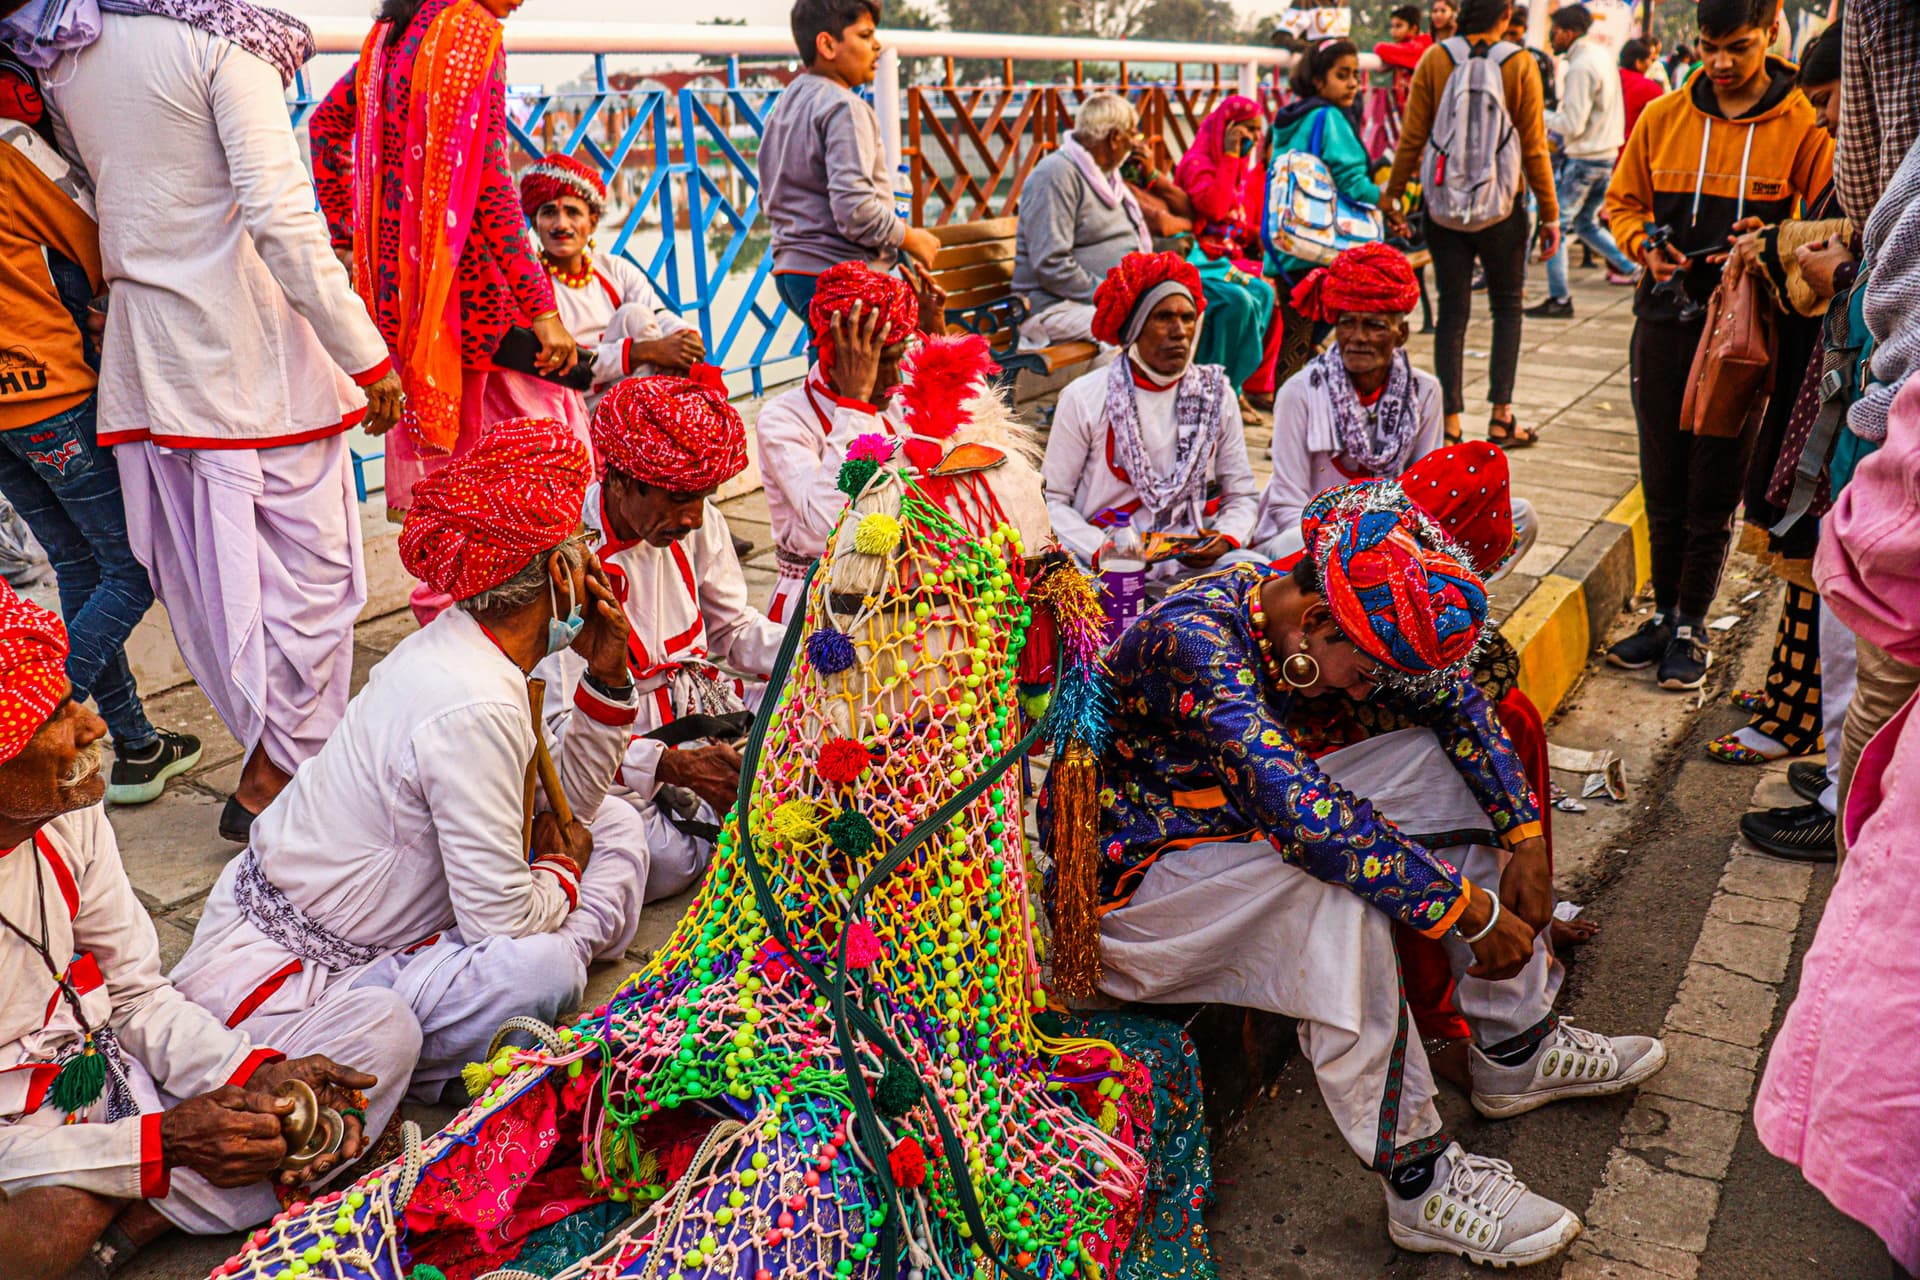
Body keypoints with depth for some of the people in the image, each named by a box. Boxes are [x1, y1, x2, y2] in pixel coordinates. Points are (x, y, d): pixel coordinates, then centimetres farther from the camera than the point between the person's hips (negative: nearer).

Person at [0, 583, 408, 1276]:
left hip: (110, 1078, 7)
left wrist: (253, 1074, -13)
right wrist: (159, 1143, -26)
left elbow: (137, 996, 4)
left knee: (384, 1024, -4)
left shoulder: (69, 814, -3)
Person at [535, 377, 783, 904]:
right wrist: (671, 765, -37)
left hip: (700, 718, 6)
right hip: (615, 755, -5)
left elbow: (733, 626, 13)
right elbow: (555, 726, -24)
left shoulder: (695, 523, -1)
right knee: (663, 862, -31)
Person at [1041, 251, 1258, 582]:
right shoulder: (1083, 398, -2)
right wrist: (1101, 551, -18)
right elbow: (1052, 499, -2)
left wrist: (1226, 538, -9)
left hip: (1192, 564, 2)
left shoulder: (1216, 394, 8)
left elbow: (1242, 495, 13)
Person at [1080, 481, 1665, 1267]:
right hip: (1129, 875, -8)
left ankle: (1515, 1052, 8)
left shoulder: (1345, 624, -6)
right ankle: (1420, 1184, -20)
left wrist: (1526, 837, -3)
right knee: (1332, 889, -33)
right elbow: (1304, 811, -40)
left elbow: (1448, 699, 6)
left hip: (1247, 827, 9)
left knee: (1436, 762, 1)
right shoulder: (1192, 641, -33)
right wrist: (1473, 911, -33)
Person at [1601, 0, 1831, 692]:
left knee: (1715, 488, 4)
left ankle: (1692, 625, 17)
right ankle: (1666, 611, 24)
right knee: (1663, 482, 9)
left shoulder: (1803, 128, -4)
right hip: (1665, 318, 3)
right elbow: (1622, 202, 15)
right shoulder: (1662, 117, 5)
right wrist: (1644, 244, -5)